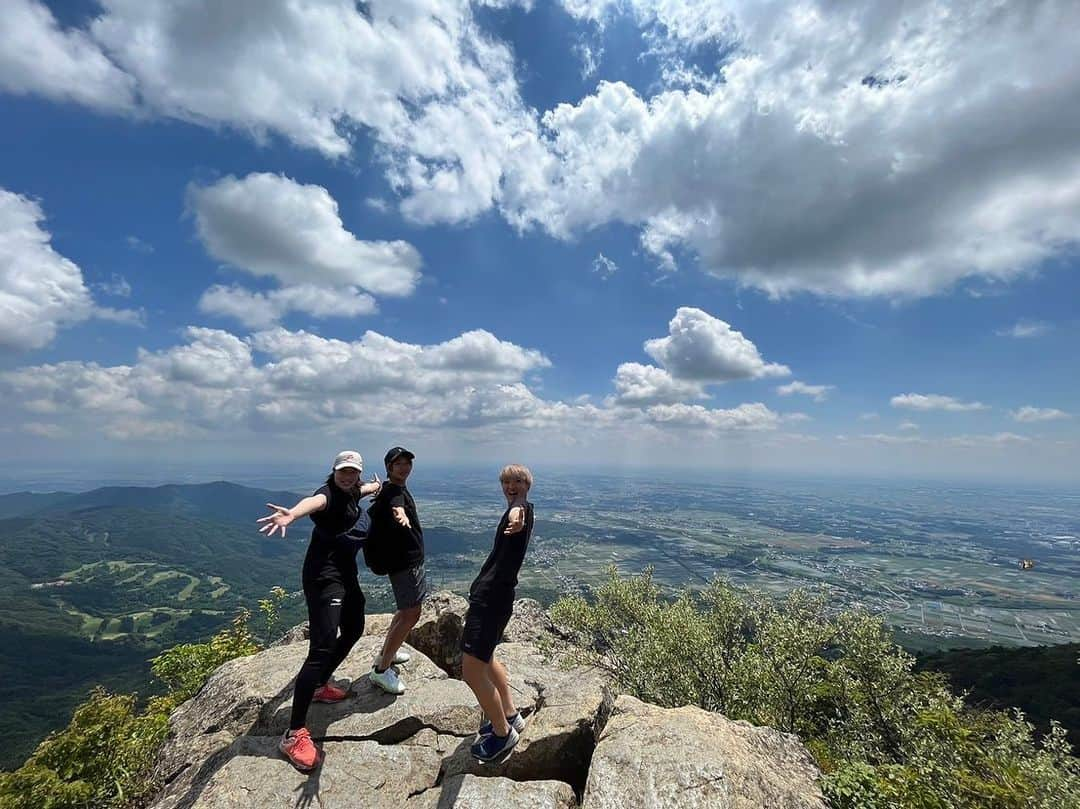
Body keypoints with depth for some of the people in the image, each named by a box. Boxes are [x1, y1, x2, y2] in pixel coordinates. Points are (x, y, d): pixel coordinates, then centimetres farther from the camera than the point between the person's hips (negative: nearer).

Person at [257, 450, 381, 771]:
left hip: (346, 572, 10)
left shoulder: (351, 492, 8)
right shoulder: (328, 493, -19)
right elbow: (313, 501, -45)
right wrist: (292, 514, -66)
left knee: (354, 629, 23)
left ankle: (320, 686, 43)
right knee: (322, 648, -14)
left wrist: (377, 485, 56)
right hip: (323, 576, -10)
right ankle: (294, 734, -6)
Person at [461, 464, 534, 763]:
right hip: (485, 594, 10)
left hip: (494, 598, -10)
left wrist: (517, 511, -61)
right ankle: (510, 715, 41)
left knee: (471, 670, -7)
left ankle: (503, 732, 14)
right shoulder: (513, 511, 14)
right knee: (484, 659, 24)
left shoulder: (524, 508, -14)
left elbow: (520, 503, -42)